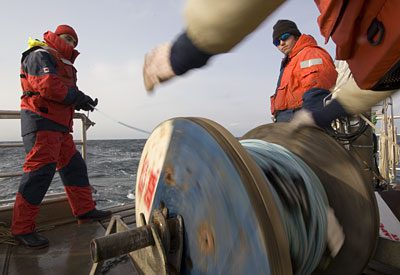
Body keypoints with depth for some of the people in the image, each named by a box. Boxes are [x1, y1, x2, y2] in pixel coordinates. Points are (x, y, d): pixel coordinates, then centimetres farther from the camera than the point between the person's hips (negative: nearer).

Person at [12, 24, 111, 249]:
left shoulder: (62, 64, 29)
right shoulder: (40, 56, 0)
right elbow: (47, 85, -19)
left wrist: (82, 101, 1)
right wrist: (77, 97, -13)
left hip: (59, 125, 10)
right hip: (41, 121, -10)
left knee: (74, 166, 9)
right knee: (40, 171, -13)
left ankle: (85, 209, 19)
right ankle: (22, 228, -4)